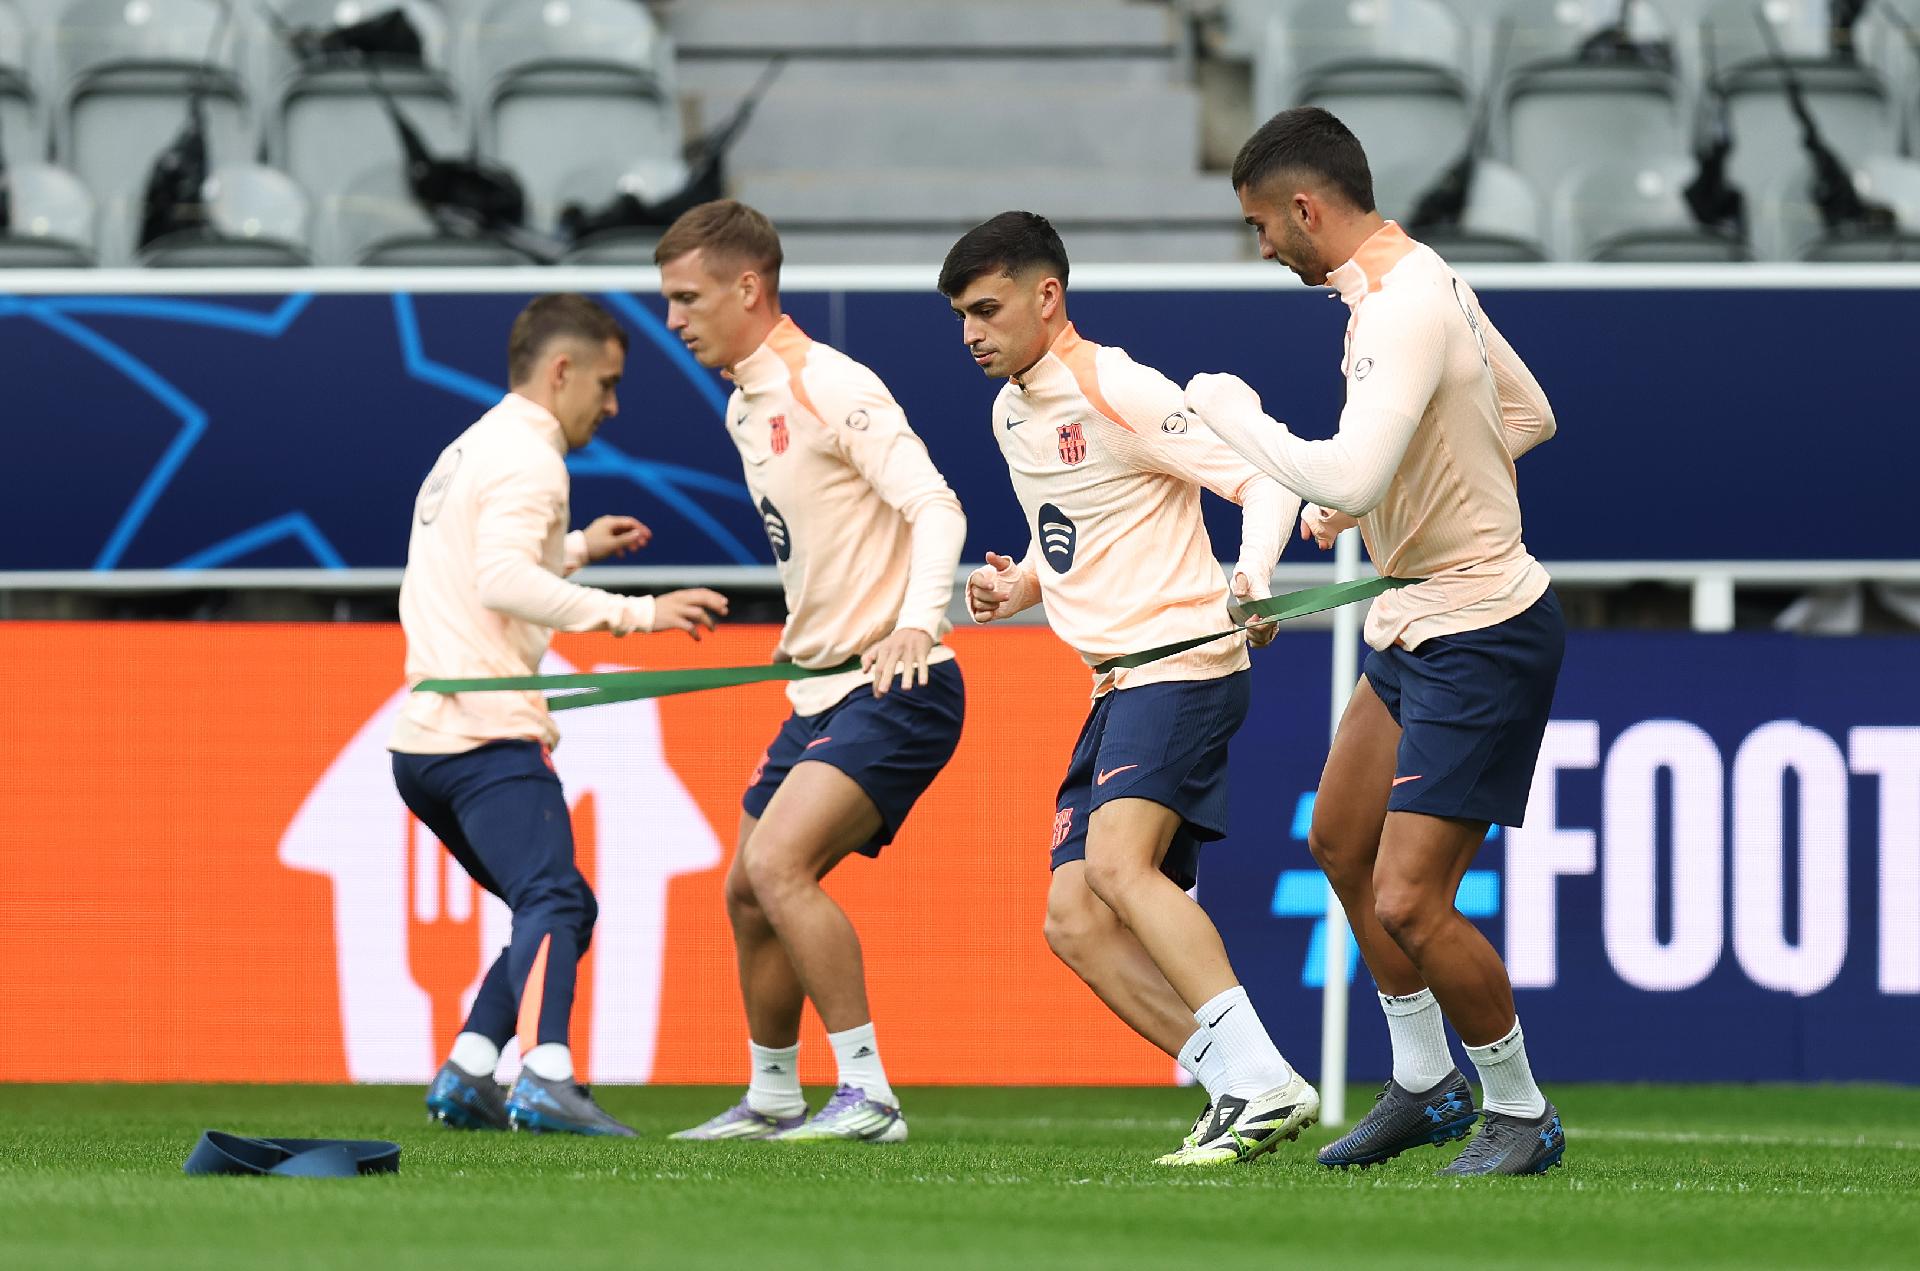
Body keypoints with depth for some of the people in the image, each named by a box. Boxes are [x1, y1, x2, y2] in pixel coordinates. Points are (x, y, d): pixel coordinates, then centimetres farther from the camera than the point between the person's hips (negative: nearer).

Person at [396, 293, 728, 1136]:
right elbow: (504, 581, -21)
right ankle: (544, 1077, -40)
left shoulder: (470, 452, 25)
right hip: (487, 734, -10)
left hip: (425, 741, 10)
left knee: (556, 908, 17)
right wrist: (631, 613, -23)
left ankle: (466, 1075, 10)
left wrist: (575, 549, 32)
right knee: (554, 901, -22)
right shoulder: (526, 456, -6)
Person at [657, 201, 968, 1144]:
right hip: (821, 694, 10)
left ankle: (868, 1095, -21)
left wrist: (916, 622, -36)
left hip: (895, 688, -10)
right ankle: (772, 1099, 30)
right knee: (748, 891, 13)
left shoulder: (830, 387, -15)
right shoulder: (744, 409, 13)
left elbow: (935, 507, -22)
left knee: (778, 862, -24)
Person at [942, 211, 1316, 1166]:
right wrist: (1021, 586, 11)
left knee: (1117, 864, -29)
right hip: (1116, 687, 10)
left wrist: (1249, 581, -33)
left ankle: (1262, 1077, -34)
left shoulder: (1117, 391, -11)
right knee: (1076, 925, -1)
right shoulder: (1011, 413, 16)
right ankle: (1238, 1089, -3)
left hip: (1183, 666, -10)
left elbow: (1264, 480, -15)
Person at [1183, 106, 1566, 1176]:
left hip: (1482, 638, -11)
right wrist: (1372, 502, 14)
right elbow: (1529, 413, 18)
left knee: (1407, 904, -12)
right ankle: (1426, 1086, 35)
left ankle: (1523, 1114, 7)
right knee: (1342, 842, 22)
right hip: (1421, 619, 11)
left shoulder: (1407, 313, -25)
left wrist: (1231, 410, -20)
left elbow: (1348, 478, -37)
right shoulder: (1423, 279, 6)